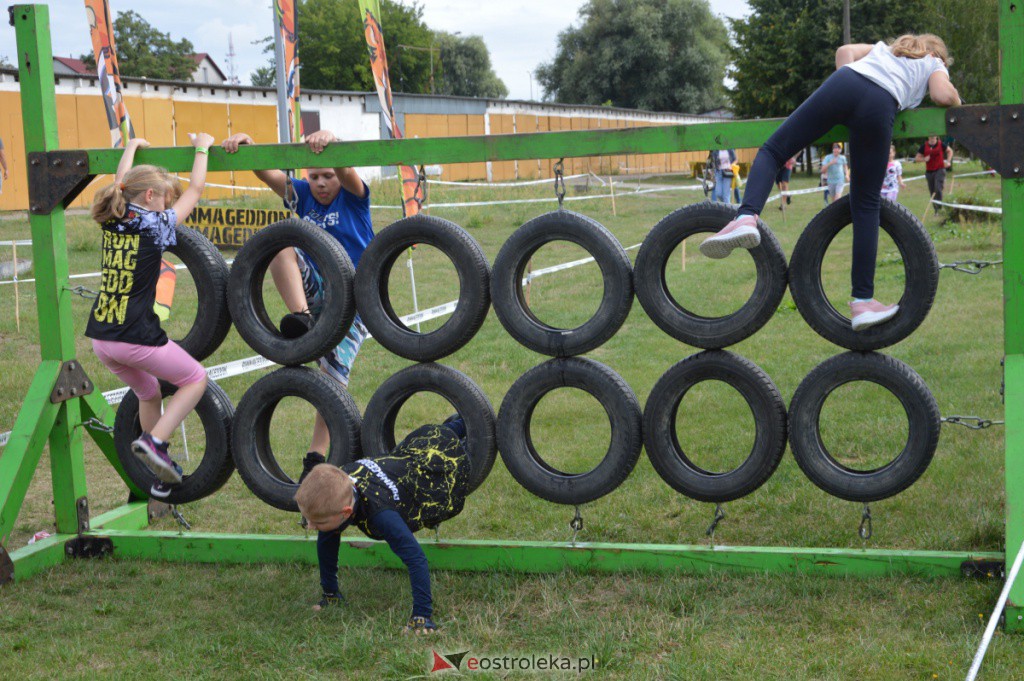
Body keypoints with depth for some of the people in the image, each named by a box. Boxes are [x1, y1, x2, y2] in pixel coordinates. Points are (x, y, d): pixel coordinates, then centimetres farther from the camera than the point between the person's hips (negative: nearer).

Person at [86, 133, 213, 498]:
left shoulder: (111, 219, 7)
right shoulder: (154, 225, -10)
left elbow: (121, 183, 27)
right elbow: (195, 189, 0)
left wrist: (132, 146, 42)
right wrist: (202, 147, 14)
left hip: (100, 338, 7)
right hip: (136, 338, -7)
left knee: (148, 392, 27)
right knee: (195, 379, 13)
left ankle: (163, 475, 31)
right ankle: (154, 440, -5)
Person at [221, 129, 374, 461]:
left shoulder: (353, 197, -5)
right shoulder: (304, 195, 5)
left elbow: (346, 171, -28)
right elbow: (268, 173, -11)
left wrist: (331, 140, -50)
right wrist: (246, 144, -31)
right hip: (315, 293, 3)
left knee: (333, 379, -7)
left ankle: (317, 455, 5)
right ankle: (301, 317, -37)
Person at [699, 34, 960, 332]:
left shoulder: (887, 47, 41)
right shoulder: (934, 64, 31)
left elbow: (845, 50, 29)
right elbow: (943, 96, 13)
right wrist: (955, 99, 34)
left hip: (843, 83, 1)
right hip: (881, 106, -1)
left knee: (772, 150, 5)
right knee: (866, 205, 5)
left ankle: (747, 217, -25)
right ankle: (863, 302, 3)